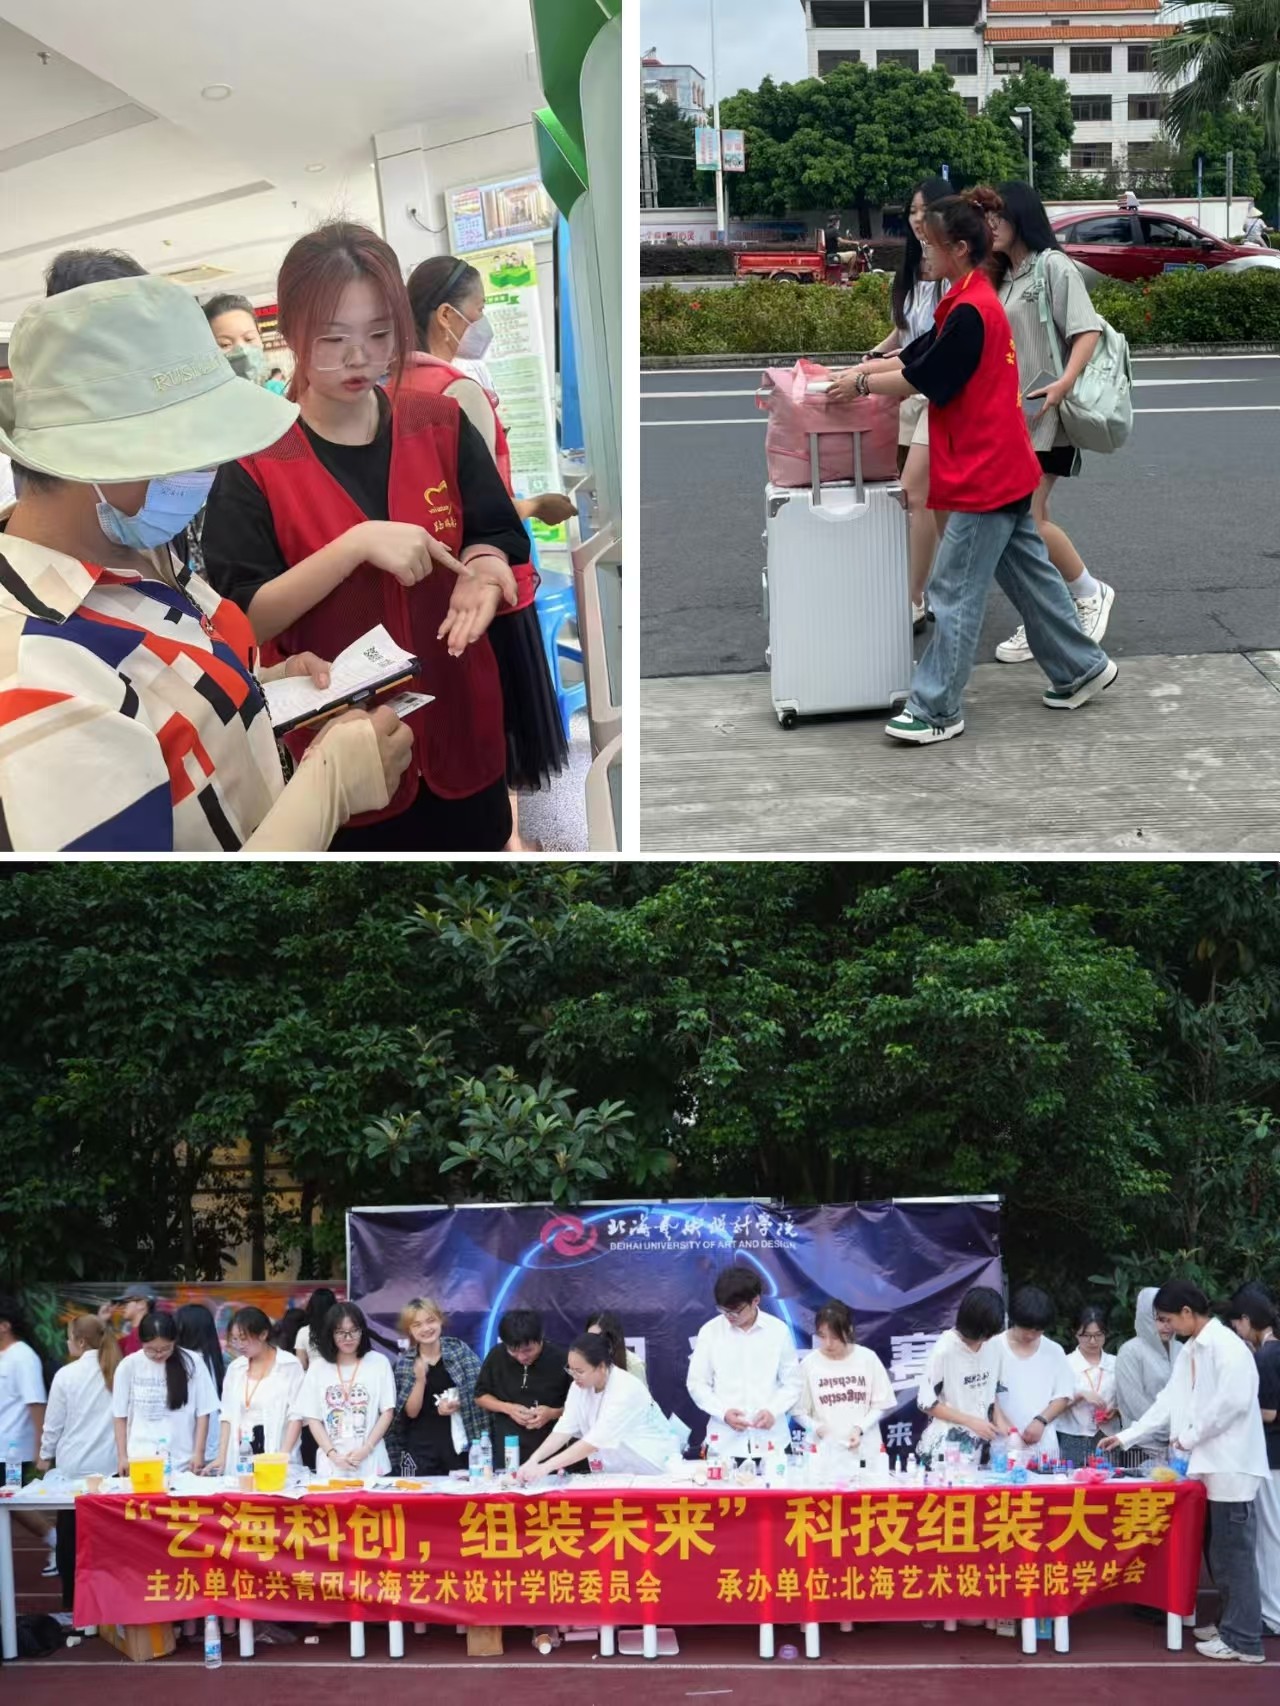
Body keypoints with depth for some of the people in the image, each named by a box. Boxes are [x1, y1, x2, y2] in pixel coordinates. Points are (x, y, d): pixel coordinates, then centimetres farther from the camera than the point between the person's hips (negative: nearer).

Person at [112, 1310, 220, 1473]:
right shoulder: (129, 1366, -1)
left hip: (182, 1461, 0)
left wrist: (199, 1453, -1)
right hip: (140, 1460, 0)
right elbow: (121, 1416, 6)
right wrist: (122, 1456, 4)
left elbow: (203, 1413, 3)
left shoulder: (192, 1363, -3)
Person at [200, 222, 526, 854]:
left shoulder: (442, 425, -1)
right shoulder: (254, 464, -10)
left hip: (458, 726, 3)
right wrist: (357, 544, -28)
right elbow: (247, 620, -16)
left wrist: (480, 572, -23)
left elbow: (494, 538, 2)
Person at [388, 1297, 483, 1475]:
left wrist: (458, 1404, -14)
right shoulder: (404, 1362, 0)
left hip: (458, 1442, 0)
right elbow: (411, 1412, -3)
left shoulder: (460, 1350, 0)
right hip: (421, 1447, 0)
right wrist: (420, 1380, -17)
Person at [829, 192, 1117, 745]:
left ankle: (937, 711, 0)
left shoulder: (969, 311, -19)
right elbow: (920, 355, 15)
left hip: (984, 478, -10)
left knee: (955, 595, -5)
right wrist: (866, 369, 5)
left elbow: (924, 380, -17)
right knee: (1030, 575, 18)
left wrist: (862, 385, -7)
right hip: (1007, 471, 10)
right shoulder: (972, 300, 11)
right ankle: (1081, 668, 28)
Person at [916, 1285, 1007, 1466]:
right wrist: (972, 1422, -13)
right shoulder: (946, 1349, -16)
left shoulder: (993, 1343, -1)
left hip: (980, 1445, 5)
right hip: (946, 1447, -5)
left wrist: (999, 1419, -2)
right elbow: (926, 1402, -11)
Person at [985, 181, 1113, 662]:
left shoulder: (1052, 265, -7)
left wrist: (1063, 384, -29)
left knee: (1028, 519, -12)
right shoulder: (1003, 277, 17)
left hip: (1045, 413, -8)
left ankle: (1091, 595, 8)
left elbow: (1087, 330, -17)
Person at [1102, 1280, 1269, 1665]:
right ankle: (1231, 1625, 24)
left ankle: (1244, 1640, 1)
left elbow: (1233, 1401, -24)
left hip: (1231, 1465, -9)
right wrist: (1126, 1436, 15)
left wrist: (1191, 1436, -14)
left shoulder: (1225, 1346, -15)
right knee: (1218, 1552, 14)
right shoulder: (1190, 1352, 14)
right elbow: (1169, 1402, 18)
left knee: (1234, 1554, -4)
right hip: (1210, 1465, 9)